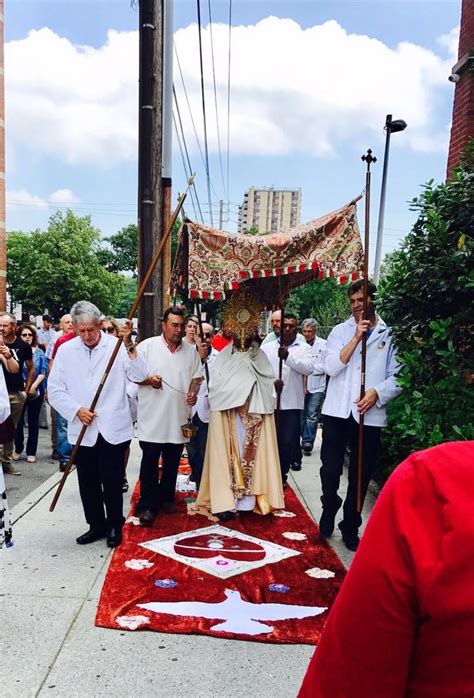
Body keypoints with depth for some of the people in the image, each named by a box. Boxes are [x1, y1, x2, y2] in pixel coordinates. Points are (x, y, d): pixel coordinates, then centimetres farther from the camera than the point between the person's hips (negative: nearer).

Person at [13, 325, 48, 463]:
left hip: (36, 391, 1)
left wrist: (34, 386, -14)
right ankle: (18, 449, 19)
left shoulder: (39, 352, 6)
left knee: (33, 422, 7)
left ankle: (31, 452, 15)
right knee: (18, 421, 1)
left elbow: (43, 372, -1)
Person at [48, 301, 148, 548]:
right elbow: (55, 390, 4)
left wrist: (129, 345, -24)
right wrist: (76, 410, -9)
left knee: (112, 481, 5)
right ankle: (96, 525, 30)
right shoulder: (66, 350, 2)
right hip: (82, 430, 3)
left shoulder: (116, 345, -5)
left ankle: (114, 525, 24)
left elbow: (139, 376, -14)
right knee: (88, 482, 12)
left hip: (113, 428, -2)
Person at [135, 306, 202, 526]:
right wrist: (148, 380, -19)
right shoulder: (147, 346, -4)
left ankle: (166, 498, 31)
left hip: (178, 417, 4)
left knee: (172, 462, 15)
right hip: (152, 417, -4)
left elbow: (197, 376, 15)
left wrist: (193, 392, -4)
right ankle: (147, 505, 8)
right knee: (150, 462, -1)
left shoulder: (191, 350, 7)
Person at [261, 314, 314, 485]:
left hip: (292, 403, -1)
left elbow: (309, 368, -13)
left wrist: (288, 357, -26)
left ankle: (281, 476, 22)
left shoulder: (304, 348, 5)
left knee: (288, 442, 2)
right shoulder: (267, 347, 10)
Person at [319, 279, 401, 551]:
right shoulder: (340, 331, 6)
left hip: (370, 414, 0)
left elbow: (397, 376, 0)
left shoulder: (390, 334, 2)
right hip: (337, 411, 1)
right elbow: (331, 366, -8)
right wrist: (356, 337, -13)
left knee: (361, 476, 9)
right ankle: (329, 511, 32)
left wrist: (377, 392, -17)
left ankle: (350, 527, 26)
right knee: (330, 469, 5)